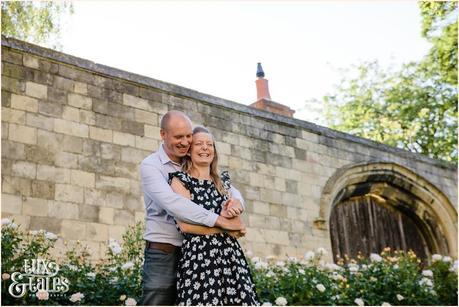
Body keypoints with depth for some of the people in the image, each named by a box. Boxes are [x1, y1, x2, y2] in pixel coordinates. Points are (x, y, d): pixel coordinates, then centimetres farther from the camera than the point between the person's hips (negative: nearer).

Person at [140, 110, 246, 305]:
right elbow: (172, 204, -23)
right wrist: (219, 220, -26)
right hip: (163, 254, -5)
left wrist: (236, 201, -15)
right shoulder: (150, 165, -7)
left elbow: (230, 190, 11)